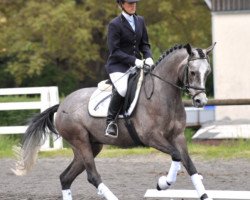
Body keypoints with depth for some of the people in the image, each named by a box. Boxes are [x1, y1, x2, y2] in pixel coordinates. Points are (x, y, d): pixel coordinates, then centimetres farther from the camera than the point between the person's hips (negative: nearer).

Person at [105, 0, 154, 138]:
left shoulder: (140, 21, 12)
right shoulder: (115, 24, -8)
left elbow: (145, 44, 15)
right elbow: (114, 51, -13)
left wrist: (148, 57, -7)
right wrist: (134, 60, -22)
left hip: (137, 63, 7)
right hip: (118, 66, -6)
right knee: (122, 89, -34)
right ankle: (110, 121, -18)